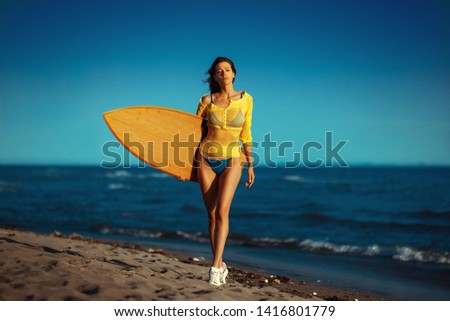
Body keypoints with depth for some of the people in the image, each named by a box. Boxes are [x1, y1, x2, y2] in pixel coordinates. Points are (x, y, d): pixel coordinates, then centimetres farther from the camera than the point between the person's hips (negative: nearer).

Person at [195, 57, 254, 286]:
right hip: (206, 159, 1)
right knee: (212, 214, 3)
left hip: (232, 160, -1)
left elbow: (245, 133, 8)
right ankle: (220, 265, 13)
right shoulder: (207, 100, 0)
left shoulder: (245, 99, 2)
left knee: (222, 211, -17)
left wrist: (250, 164, 10)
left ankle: (215, 266, -19)